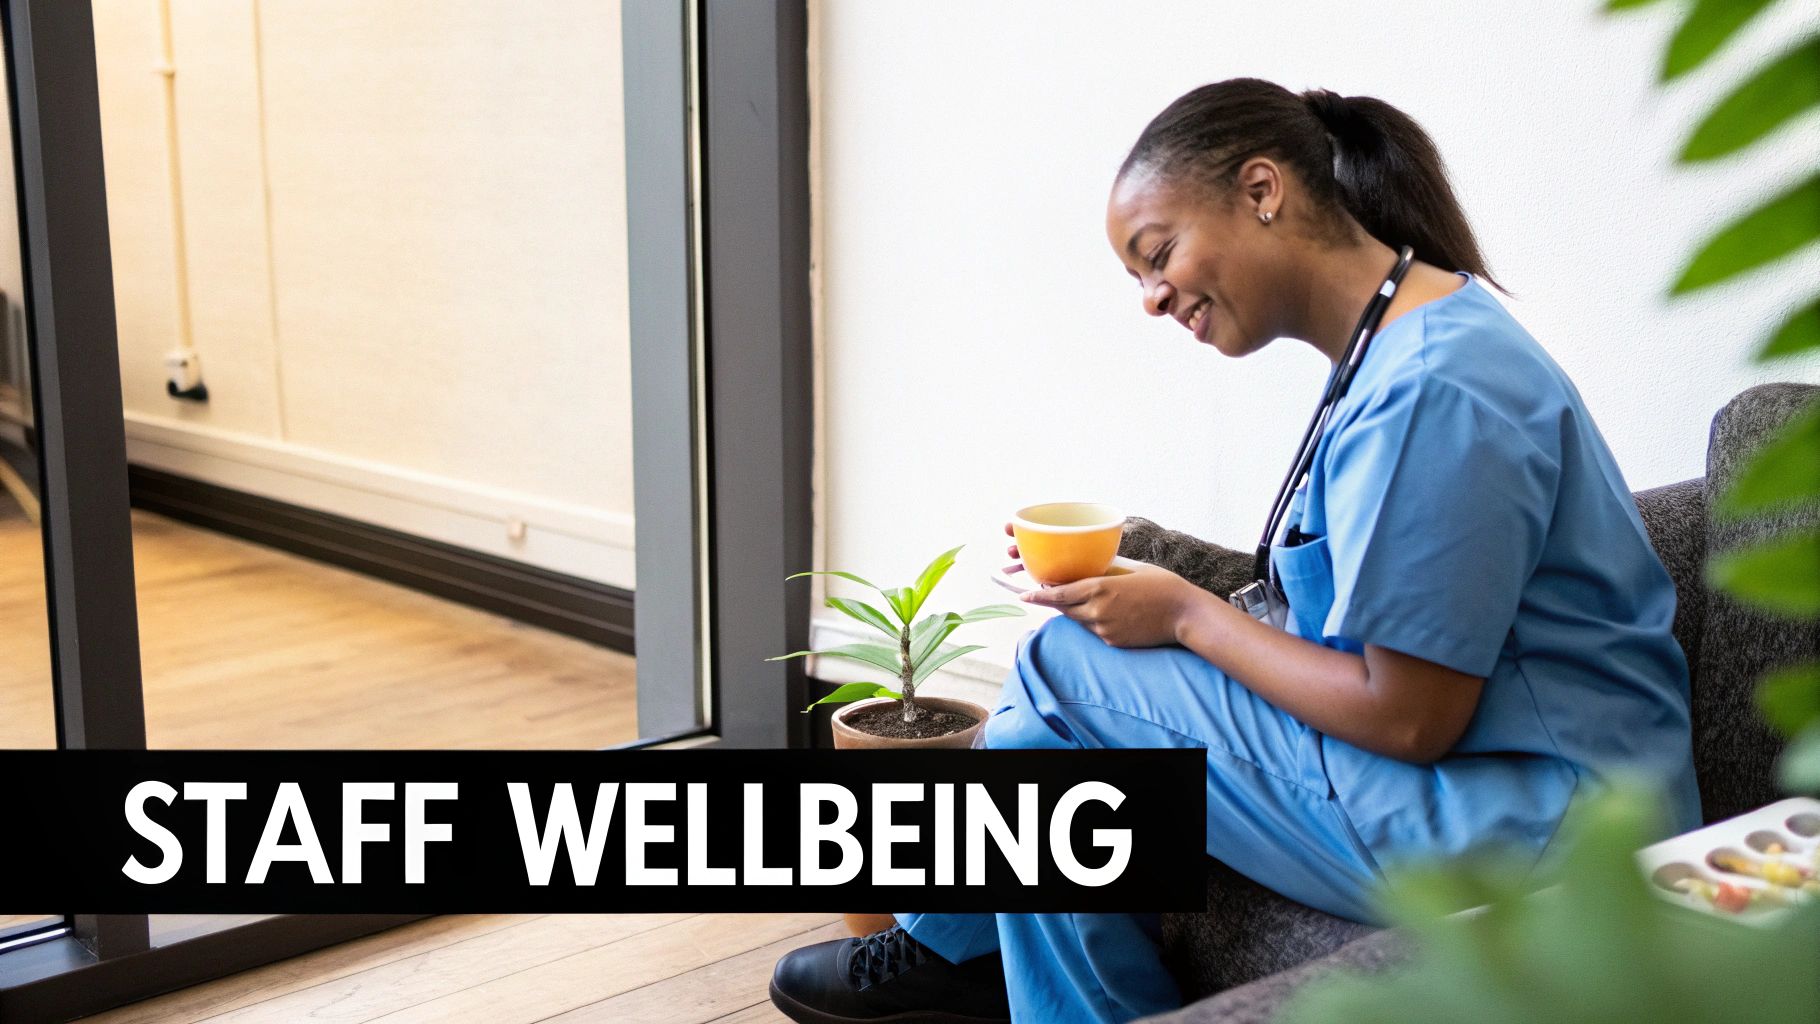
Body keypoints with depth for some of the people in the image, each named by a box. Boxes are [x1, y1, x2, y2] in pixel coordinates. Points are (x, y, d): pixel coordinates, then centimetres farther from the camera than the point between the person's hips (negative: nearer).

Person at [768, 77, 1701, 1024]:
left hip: (1520, 830, -10)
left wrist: (1187, 616, -10)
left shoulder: (1433, 388, -23)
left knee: (1060, 668, -6)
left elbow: (1409, 718, -22)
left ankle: (944, 947, 17)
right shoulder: (1409, 345, 10)